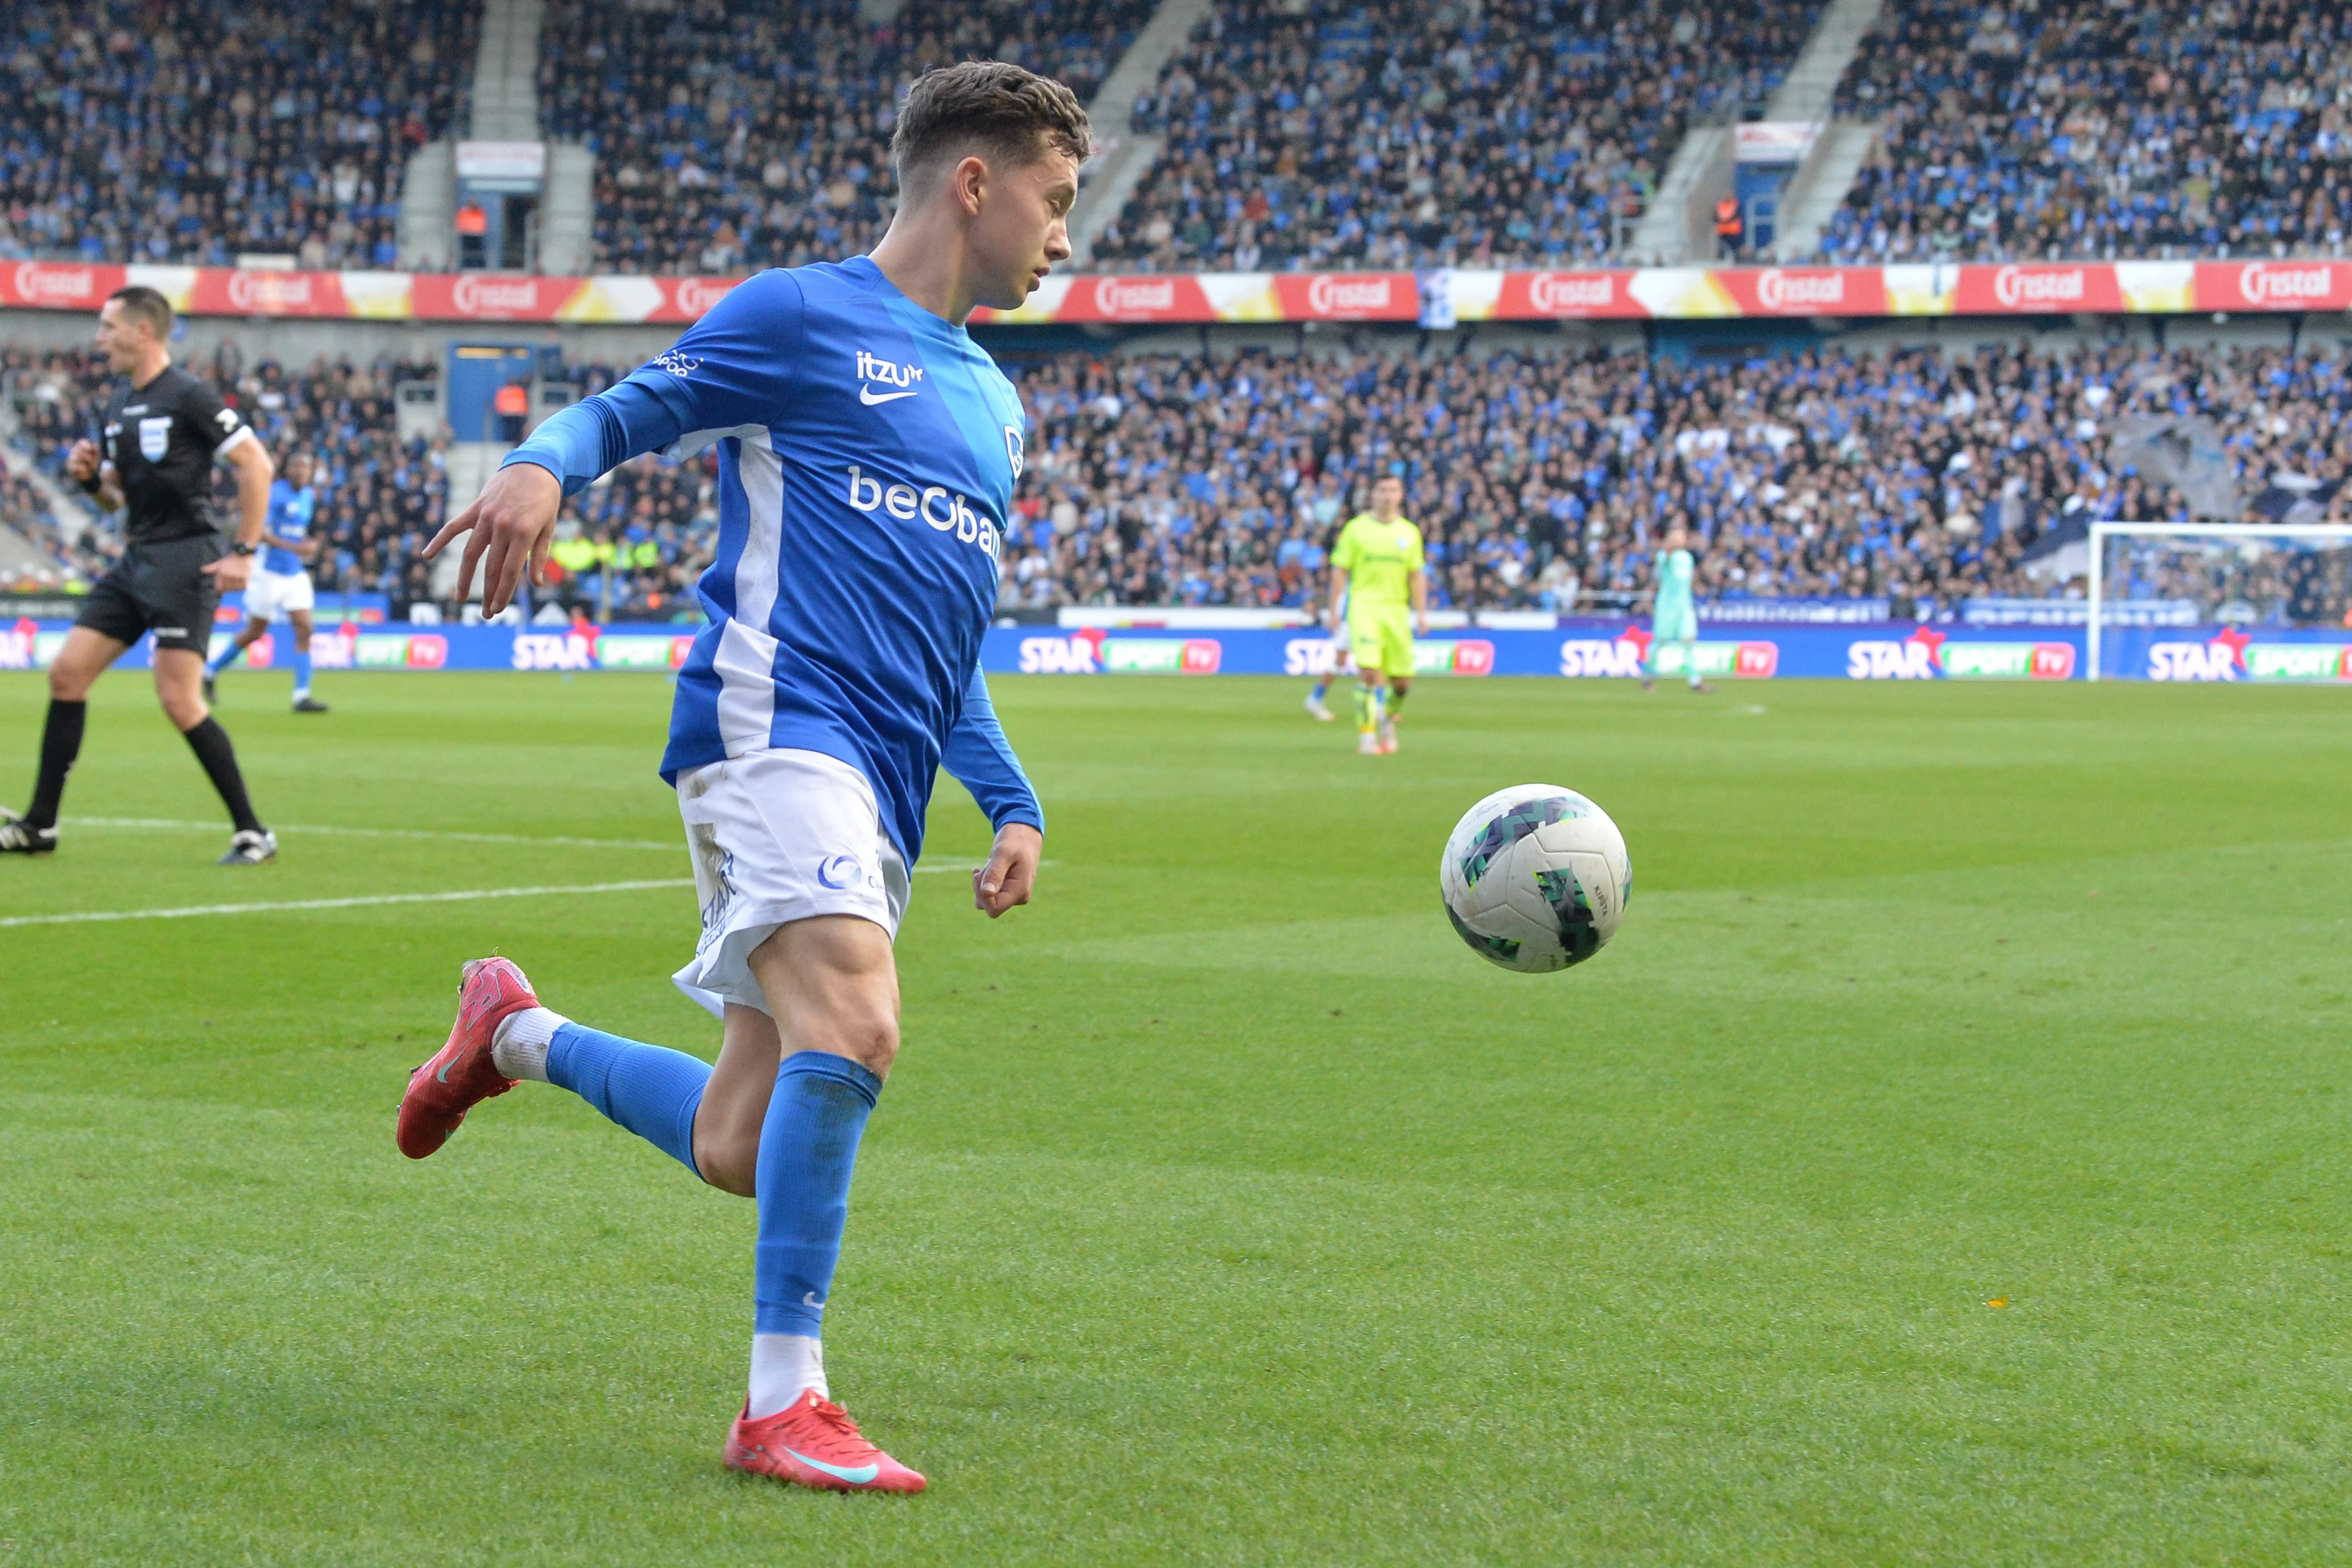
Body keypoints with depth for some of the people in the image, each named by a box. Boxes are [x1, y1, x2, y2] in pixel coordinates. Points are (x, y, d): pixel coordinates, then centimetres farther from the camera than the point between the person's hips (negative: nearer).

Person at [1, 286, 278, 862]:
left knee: (180, 701, -13)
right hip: (136, 560, 8)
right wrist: (89, 476, 1)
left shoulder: (188, 397, -11)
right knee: (67, 674, 4)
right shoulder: (119, 404, 14)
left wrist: (243, 552, -15)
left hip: (184, 560, -8)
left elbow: (256, 465, -13)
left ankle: (252, 832, -4)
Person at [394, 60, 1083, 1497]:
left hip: (883, 786, 8)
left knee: (739, 1153, 5)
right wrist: (543, 465, -21)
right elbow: (626, 411, 3)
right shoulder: (800, 316, 5)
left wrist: (1013, 802, 21)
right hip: (779, 722, -8)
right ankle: (784, 1402, -22)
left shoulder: (992, 401, 27)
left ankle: (516, 1030, 32)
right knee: (853, 1023, -29)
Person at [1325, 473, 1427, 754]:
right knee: (1369, 672, -18)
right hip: (1364, 605, -3)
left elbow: (1417, 575, 14)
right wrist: (1334, 609, -2)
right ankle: (1366, 733, -10)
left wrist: (1421, 613, 7)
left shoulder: (1409, 532, 11)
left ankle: (1387, 719, 31)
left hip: (1396, 608, 3)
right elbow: (1340, 570, 3)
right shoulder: (1356, 528, 2)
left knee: (1402, 682, 3)